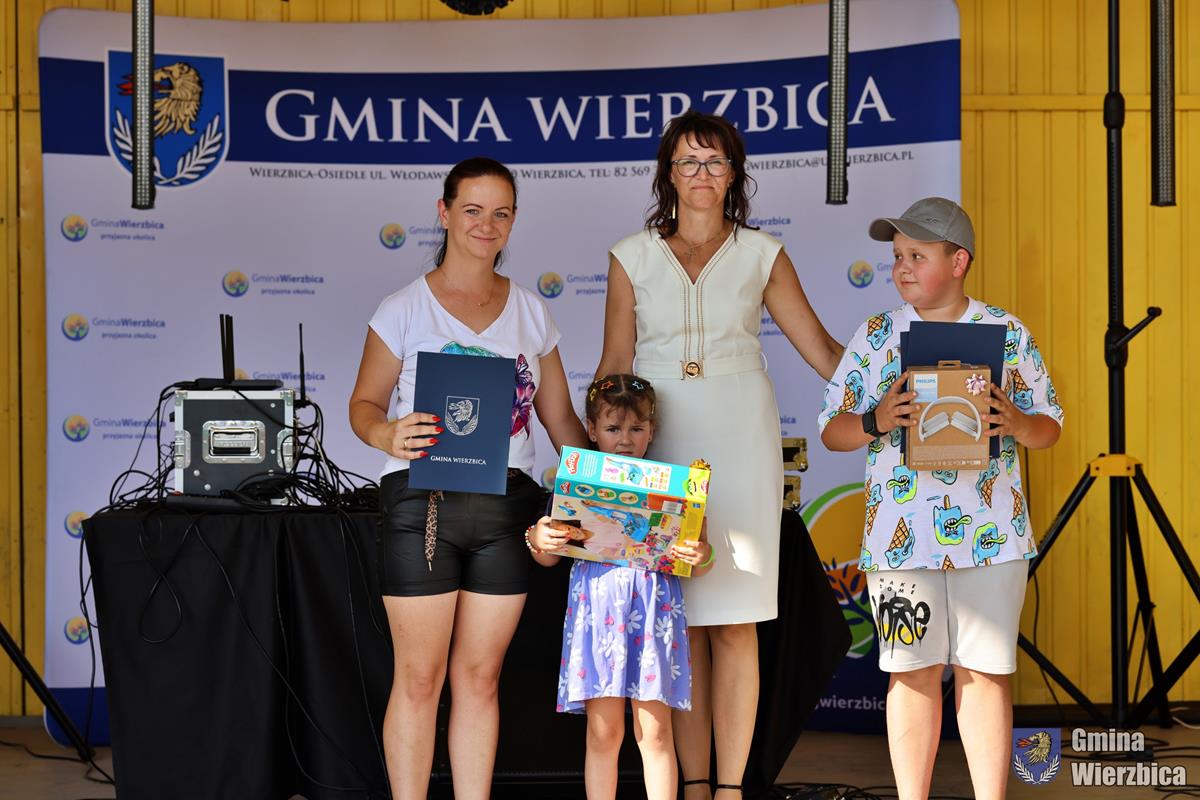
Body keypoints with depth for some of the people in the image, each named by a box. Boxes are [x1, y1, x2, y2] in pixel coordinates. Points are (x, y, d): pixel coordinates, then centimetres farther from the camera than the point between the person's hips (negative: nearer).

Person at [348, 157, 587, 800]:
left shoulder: (530, 313, 12)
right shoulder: (405, 309, 3)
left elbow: (560, 418, 15)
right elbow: (365, 403, 1)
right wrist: (389, 435, -21)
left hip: (506, 506, 3)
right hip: (423, 504, -3)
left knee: (480, 676, 8)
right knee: (419, 677, -1)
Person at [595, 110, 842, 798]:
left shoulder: (762, 255, 7)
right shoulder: (633, 256, 8)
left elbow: (822, 349, 7)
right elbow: (614, 366, 8)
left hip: (739, 439, -1)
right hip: (659, 444, 1)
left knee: (735, 624, -2)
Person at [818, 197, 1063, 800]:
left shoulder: (1008, 333, 5)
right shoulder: (875, 337, 6)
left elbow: (1049, 428, 8)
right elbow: (831, 431, 6)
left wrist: (1016, 423, -14)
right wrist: (876, 422, -15)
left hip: (991, 533, 0)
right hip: (901, 534, 1)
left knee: (984, 671, 3)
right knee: (913, 672, 4)